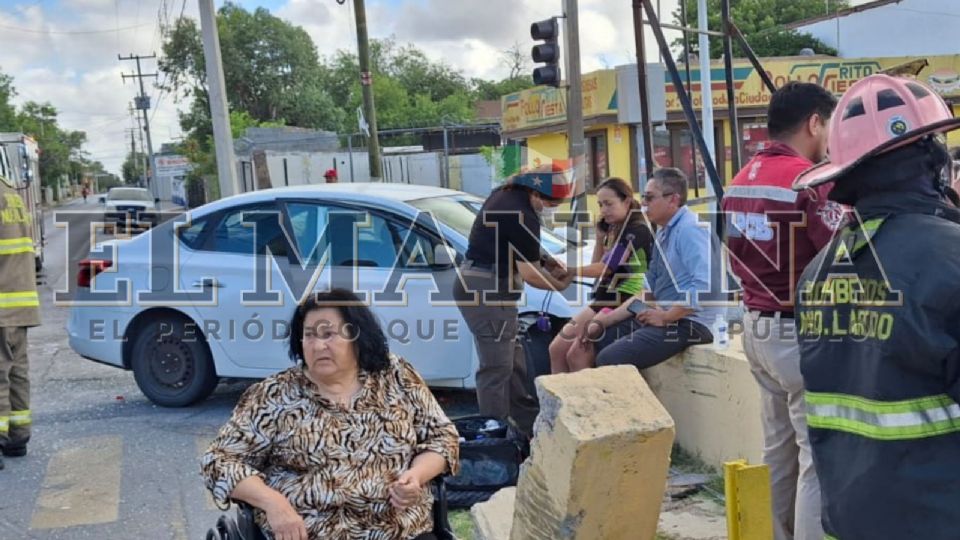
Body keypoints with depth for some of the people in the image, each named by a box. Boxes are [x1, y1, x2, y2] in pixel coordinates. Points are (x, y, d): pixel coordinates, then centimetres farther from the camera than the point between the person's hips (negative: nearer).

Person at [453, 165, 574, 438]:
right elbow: (529, 274, -15)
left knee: (513, 362, 16)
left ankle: (527, 424, 24)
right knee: (497, 368, -8)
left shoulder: (505, 193, 10)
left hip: (477, 285, 11)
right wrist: (559, 285, 3)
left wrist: (543, 260, 12)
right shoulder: (523, 217, -19)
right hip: (486, 293, -11)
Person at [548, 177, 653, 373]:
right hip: (603, 302, 10)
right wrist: (600, 235, 9)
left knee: (577, 355, -20)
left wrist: (569, 270, -31)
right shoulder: (614, 230, 15)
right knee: (557, 349, 1)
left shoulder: (637, 231, -13)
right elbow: (597, 266, 20)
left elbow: (606, 267, -22)